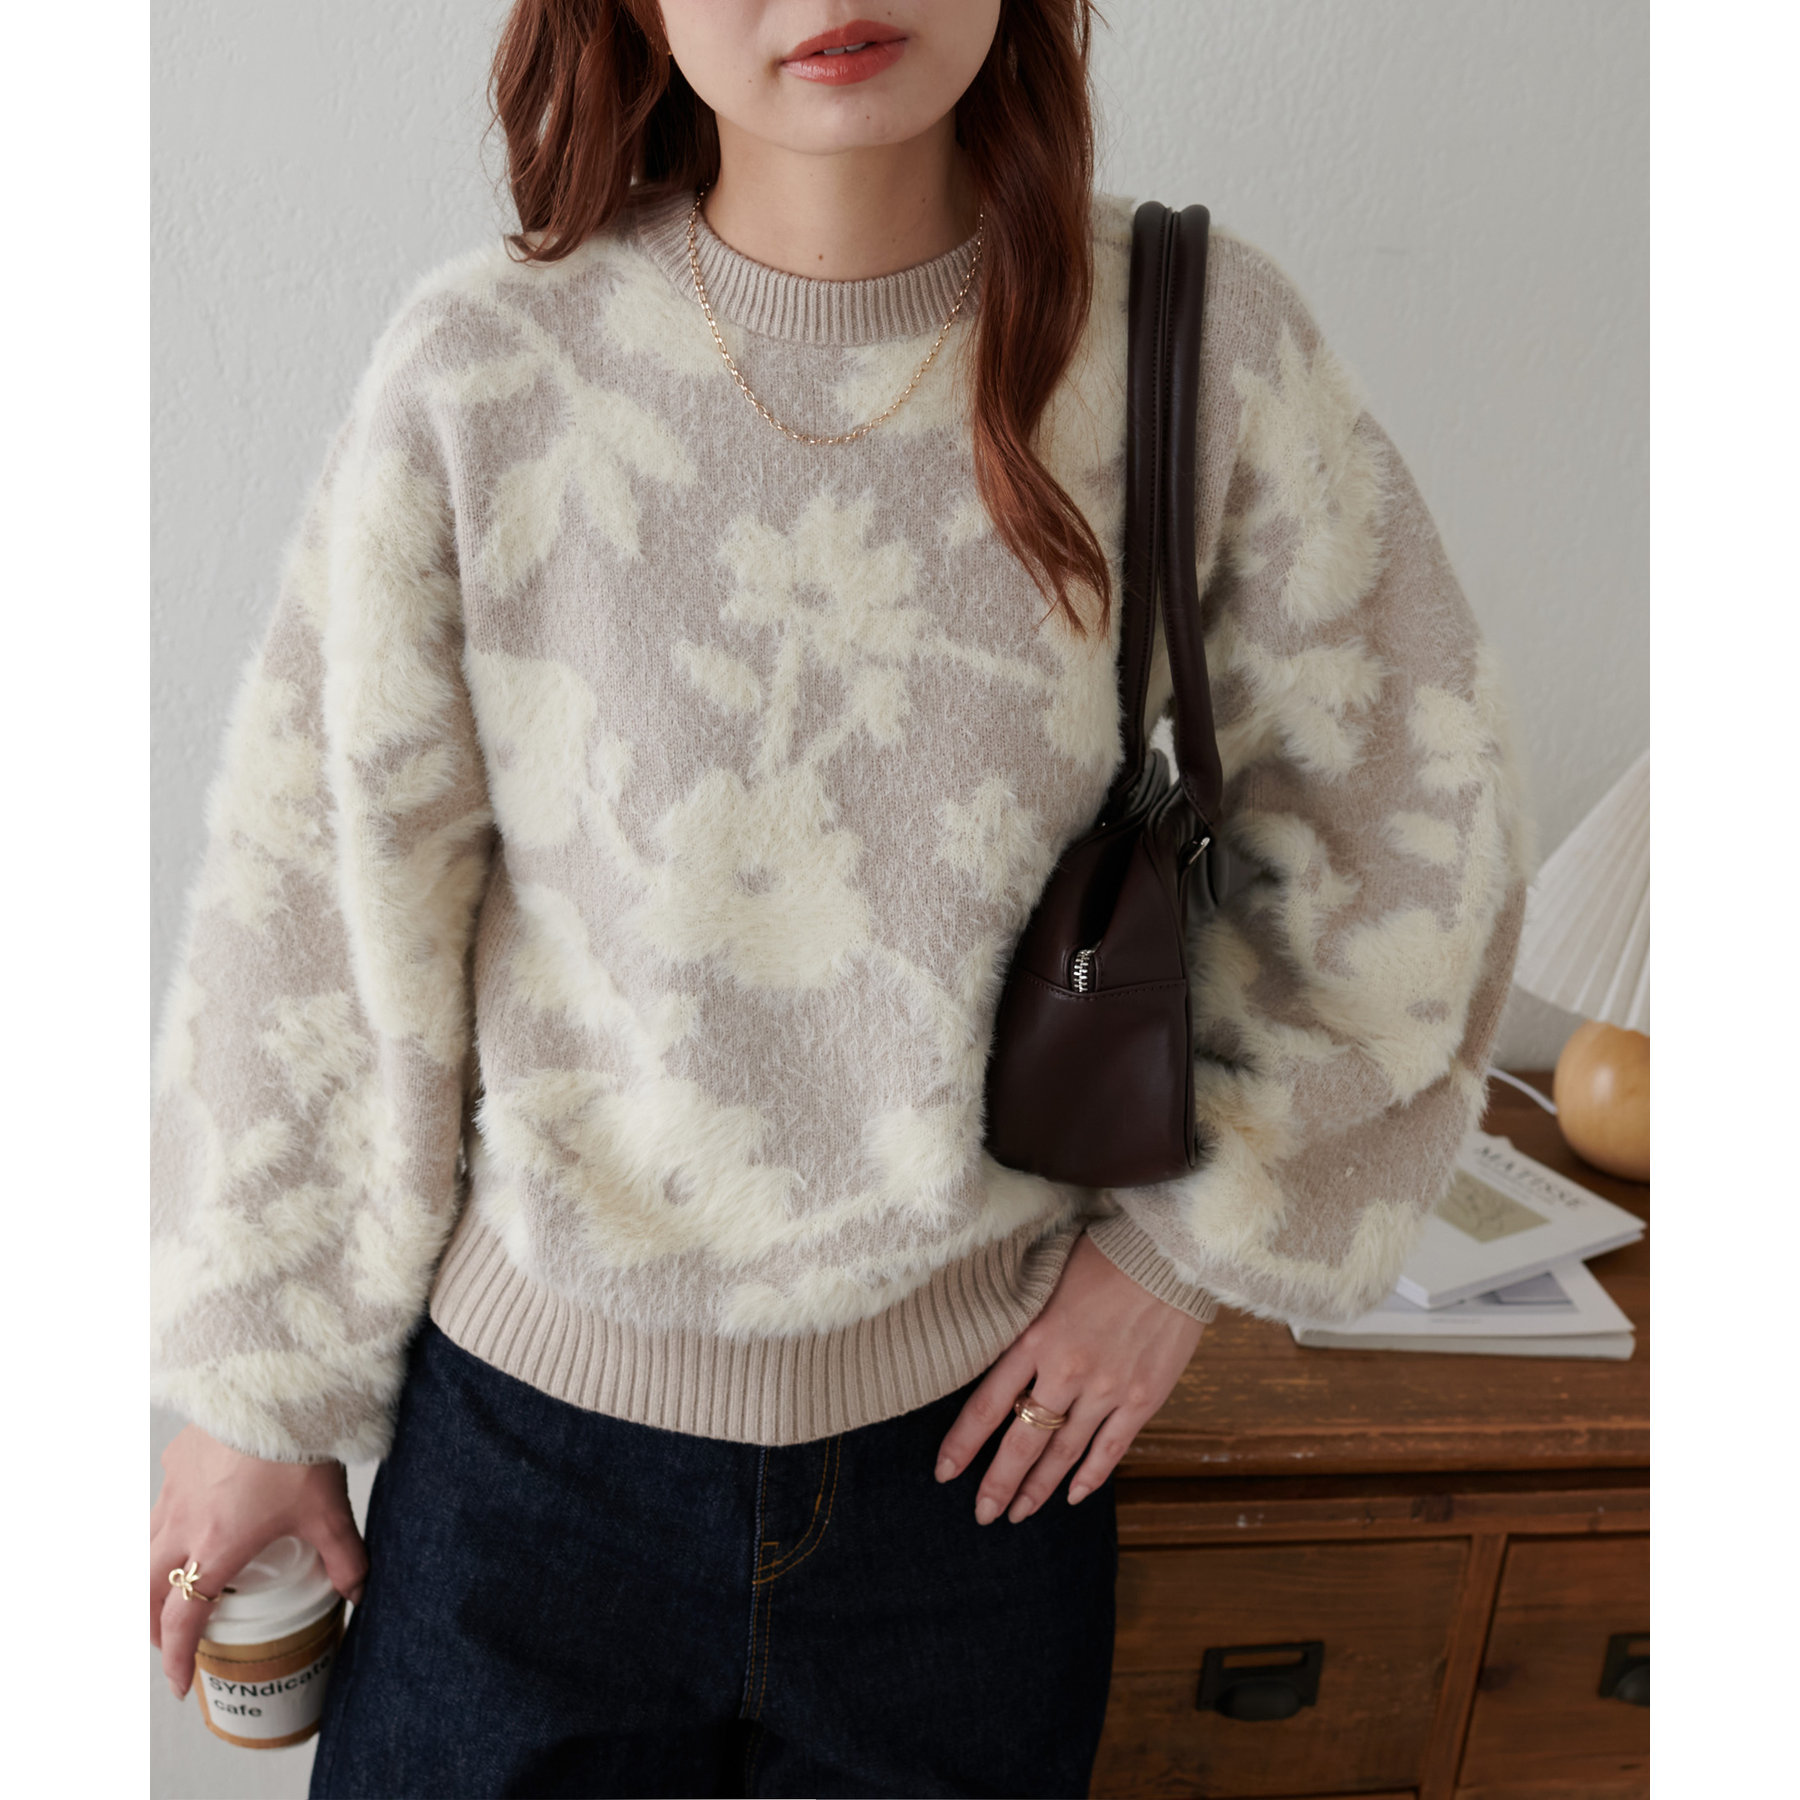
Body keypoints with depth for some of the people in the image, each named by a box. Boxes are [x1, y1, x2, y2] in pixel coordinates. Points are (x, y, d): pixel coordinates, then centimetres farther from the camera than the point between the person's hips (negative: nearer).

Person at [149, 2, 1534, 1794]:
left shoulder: (1202, 341, -11)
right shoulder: (480, 374, -13)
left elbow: (1415, 818, 0)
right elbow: (311, 913, -6)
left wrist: (1193, 1229, -2)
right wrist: (255, 1390, 3)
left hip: (985, 1436, 1)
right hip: (536, 1431, 0)